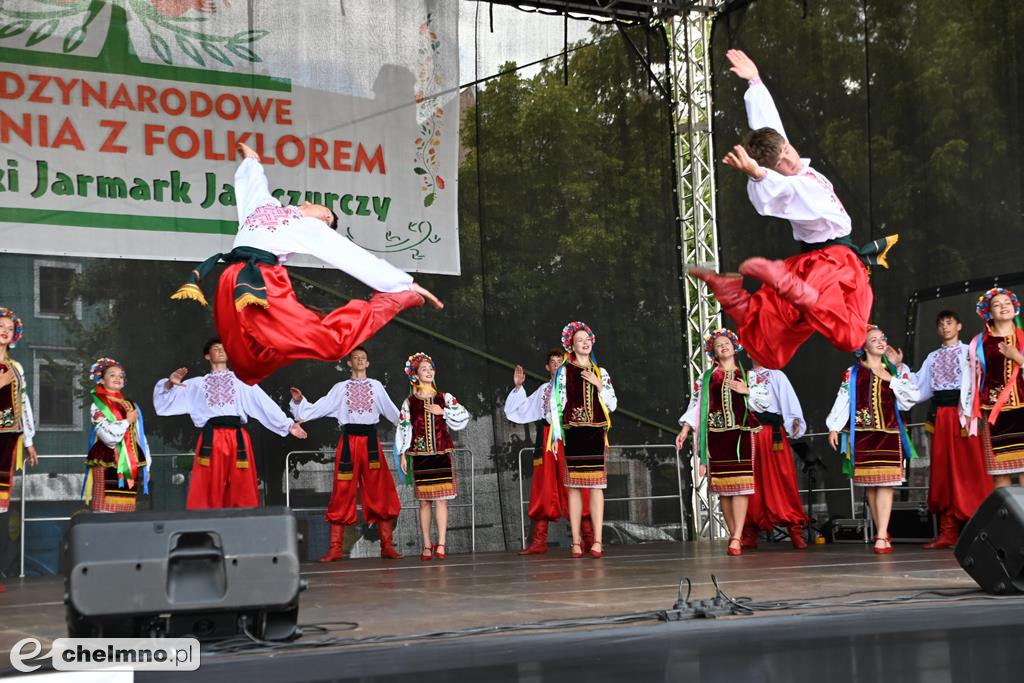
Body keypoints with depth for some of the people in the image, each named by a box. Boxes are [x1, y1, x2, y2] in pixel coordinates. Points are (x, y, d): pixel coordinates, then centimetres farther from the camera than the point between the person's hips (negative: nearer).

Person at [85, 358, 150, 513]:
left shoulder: (131, 406, 16)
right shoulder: (97, 407, -1)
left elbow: (141, 438, 17)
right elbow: (109, 436, -16)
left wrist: (145, 466, 13)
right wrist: (127, 421, -4)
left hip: (129, 467, 5)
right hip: (107, 466, -5)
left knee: (127, 510, 4)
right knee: (106, 509, -11)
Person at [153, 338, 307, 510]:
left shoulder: (241, 382, 21)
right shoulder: (197, 384, 22)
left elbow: (265, 404, 15)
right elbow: (168, 397, 19)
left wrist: (288, 425, 7)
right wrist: (170, 384, -3)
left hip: (237, 439, 0)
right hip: (211, 440, 0)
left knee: (243, 493, -2)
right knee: (206, 493, -6)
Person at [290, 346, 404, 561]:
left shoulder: (376, 386, 14)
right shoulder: (341, 388, 11)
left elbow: (391, 411, 17)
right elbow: (318, 408, 7)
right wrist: (299, 401, -6)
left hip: (371, 441, 1)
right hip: (349, 441, -1)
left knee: (382, 493, -2)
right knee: (342, 494, -2)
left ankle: (387, 546, 4)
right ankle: (335, 548, 1)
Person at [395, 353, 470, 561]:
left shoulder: (445, 398, 8)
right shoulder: (409, 402, 8)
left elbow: (464, 417, 1)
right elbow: (403, 429, 7)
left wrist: (443, 412, -8)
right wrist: (402, 455, 2)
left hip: (442, 453, 0)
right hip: (419, 455, 0)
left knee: (441, 498, -7)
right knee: (424, 500, 1)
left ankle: (441, 544, -7)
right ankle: (427, 546, 4)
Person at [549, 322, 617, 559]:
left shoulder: (600, 373, 15)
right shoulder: (564, 372, 7)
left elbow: (612, 405, 12)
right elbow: (555, 405, 2)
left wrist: (599, 385, -3)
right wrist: (556, 436, -4)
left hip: (596, 433, 2)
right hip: (572, 432, -2)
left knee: (597, 486, -5)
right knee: (573, 486, -2)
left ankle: (597, 541, -6)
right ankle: (576, 541, 0)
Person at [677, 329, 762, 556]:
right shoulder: (706, 377, 14)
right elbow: (696, 403, 10)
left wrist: (747, 391, -11)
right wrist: (685, 429, 1)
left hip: (740, 433, -2)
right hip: (716, 434, 2)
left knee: (740, 484, -11)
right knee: (722, 485, 0)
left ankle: (737, 537, -15)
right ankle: (733, 534, 7)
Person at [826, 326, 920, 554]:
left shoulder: (896, 371, 14)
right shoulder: (852, 373, 10)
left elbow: (913, 395, 1)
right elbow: (842, 401, 3)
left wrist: (891, 379, -4)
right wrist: (834, 427, -6)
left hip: (888, 432, 0)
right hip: (862, 432, 0)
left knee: (885, 482, -11)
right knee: (870, 484, 3)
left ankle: (881, 536, -15)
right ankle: (881, 532, 16)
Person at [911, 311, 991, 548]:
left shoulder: (969, 352, 6)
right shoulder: (933, 357, 21)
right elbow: (919, 387, 15)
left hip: (965, 412, -5)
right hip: (940, 416, 5)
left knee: (971, 470, -8)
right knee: (943, 472, 2)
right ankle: (948, 532, 4)